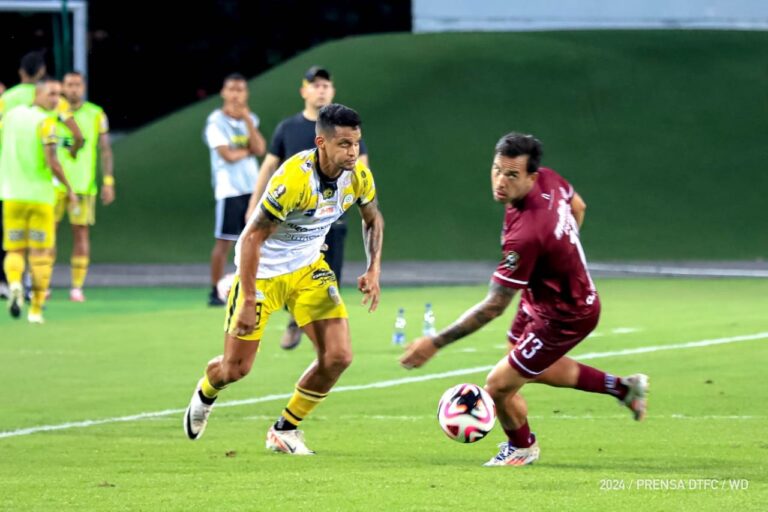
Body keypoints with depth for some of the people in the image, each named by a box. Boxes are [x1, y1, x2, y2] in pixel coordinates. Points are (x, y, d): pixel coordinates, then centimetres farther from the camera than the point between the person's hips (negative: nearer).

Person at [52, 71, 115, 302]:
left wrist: (108, 182, -2)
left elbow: (105, 149, 5)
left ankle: (77, 287, 4)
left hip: (83, 184, -1)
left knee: (81, 232, -1)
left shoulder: (96, 115, 3)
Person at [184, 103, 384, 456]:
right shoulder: (293, 179, -33)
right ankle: (205, 394, 41)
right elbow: (251, 238, -28)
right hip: (261, 273, -5)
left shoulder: (358, 177, -13)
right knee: (236, 368, 2)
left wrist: (373, 270, -4)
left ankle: (285, 430, 11)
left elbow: (372, 219, 10)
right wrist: (248, 302, -29)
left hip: (308, 269, 5)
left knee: (338, 357, -10)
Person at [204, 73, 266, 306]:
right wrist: (249, 150, 0)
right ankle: (215, 293, 3)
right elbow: (229, 155, -16)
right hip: (229, 189, -6)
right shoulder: (216, 122, -7)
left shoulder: (250, 119, 11)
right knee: (224, 242, -4)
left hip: (252, 188, 6)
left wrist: (248, 121, -10)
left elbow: (260, 149, -5)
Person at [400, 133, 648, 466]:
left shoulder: (525, 234, -40)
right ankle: (621, 387, 44)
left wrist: (436, 343, -29)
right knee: (533, 369, 30)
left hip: (563, 318, -9)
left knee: (499, 387, 1)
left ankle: (522, 448, 33)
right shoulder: (548, 180, -16)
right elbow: (577, 206, 10)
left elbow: (494, 306, -33)